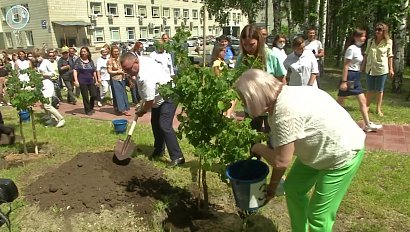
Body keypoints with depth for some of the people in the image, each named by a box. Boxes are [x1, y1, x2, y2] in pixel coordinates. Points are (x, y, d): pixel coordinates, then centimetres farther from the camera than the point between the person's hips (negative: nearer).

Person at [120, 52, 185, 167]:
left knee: (164, 126, -18)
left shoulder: (146, 78, -36)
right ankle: (159, 150, 30)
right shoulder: (140, 59, -8)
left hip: (168, 97, -10)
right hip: (158, 96, 10)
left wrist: (141, 111, -7)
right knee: (155, 123, 15)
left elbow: (149, 101, -27)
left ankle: (177, 157, -15)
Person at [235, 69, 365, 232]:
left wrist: (258, 148, -9)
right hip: (319, 149, 9)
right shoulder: (277, 103, -5)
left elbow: (281, 161, -28)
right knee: (293, 189, 18)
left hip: (343, 152, -9)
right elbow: (281, 153, 1)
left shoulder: (286, 111, -34)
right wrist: (272, 187, 8)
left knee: (319, 214, -3)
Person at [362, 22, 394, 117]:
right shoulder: (370, 41, 3)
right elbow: (366, 54, 10)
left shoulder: (388, 42, -2)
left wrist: (391, 69, 0)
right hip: (370, 68, 2)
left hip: (382, 69, -1)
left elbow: (389, 56, 2)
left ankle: (378, 109, 17)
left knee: (379, 90, 6)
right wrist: (363, 65, 8)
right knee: (370, 90, 7)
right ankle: (366, 107, 19)